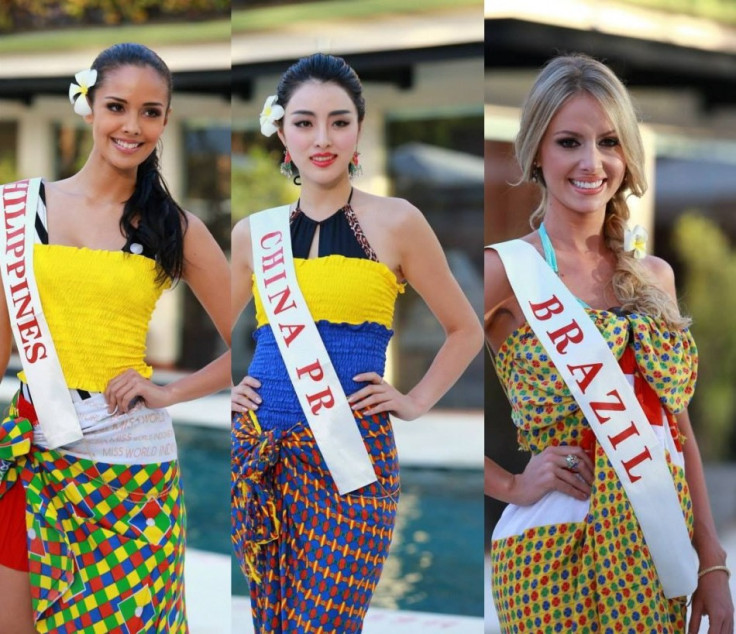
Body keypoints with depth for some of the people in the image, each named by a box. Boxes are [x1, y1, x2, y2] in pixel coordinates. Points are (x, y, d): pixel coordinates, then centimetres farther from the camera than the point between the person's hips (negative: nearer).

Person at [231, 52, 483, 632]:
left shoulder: (394, 223, 2)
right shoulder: (254, 233, 10)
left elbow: (465, 330, 11)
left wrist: (416, 403, 2)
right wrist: (226, 389, 10)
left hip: (352, 454, -3)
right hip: (259, 452, 3)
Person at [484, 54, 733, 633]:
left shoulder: (655, 276, 9)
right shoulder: (509, 270, -9)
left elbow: (680, 429, 11)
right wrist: (509, 485, -12)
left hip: (659, 553, 5)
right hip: (561, 557, -5)